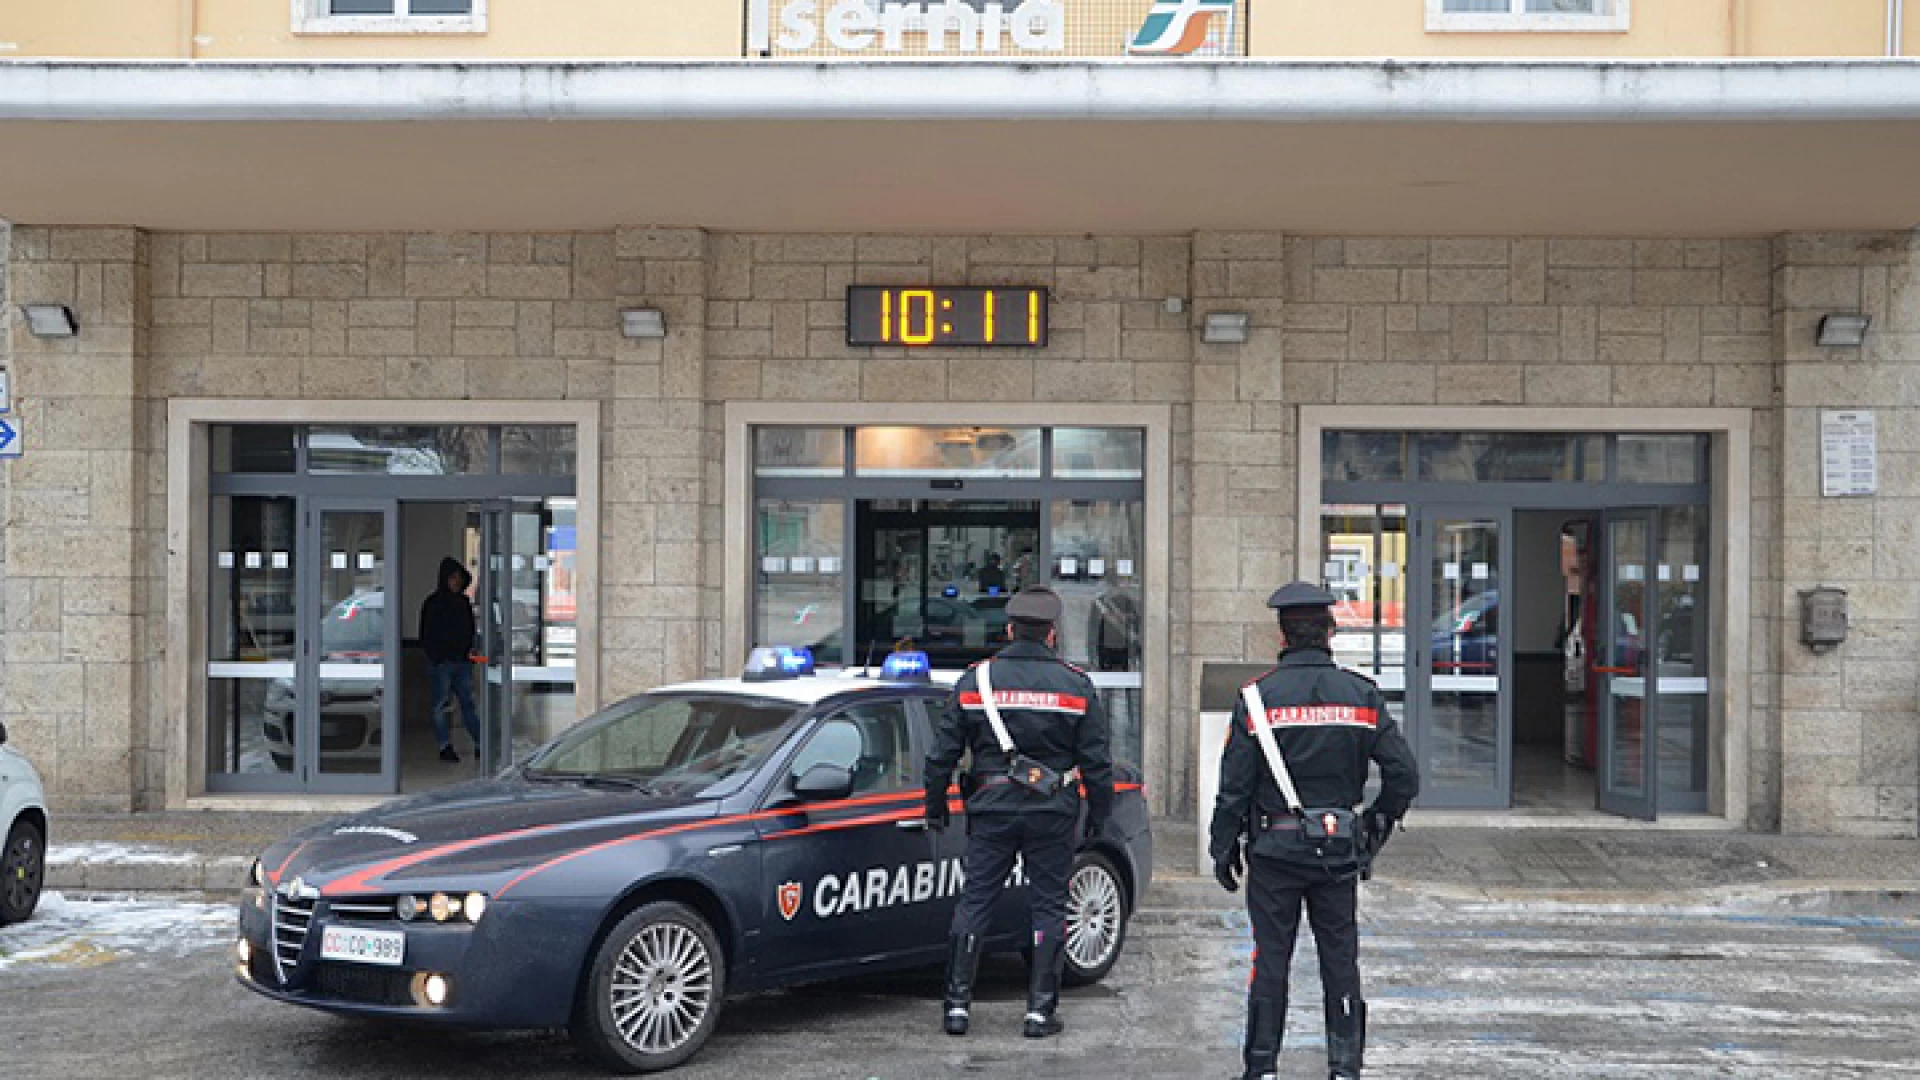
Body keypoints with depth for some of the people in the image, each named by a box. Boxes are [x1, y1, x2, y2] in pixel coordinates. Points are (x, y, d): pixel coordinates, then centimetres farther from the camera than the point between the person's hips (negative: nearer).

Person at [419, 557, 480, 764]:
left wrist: (470, 650, 7)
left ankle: (480, 744, 5)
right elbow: (426, 635, -5)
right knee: (441, 704, 2)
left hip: (462, 661, 5)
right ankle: (445, 747, 6)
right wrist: (435, 657, -12)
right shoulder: (433, 603, -4)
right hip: (441, 661, -5)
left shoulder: (464, 602, 12)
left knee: (468, 702, 6)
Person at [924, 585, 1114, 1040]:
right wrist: (1099, 813, 11)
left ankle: (957, 1003, 8)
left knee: (974, 903, 7)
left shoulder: (975, 679, 0)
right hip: (1052, 814, -1)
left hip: (991, 810, 1)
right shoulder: (1075, 685, -2)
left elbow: (942, 753, 2)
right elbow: (1096, 761, 0)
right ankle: (1041, 1010, 7)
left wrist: (935, 806, 13)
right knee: (1048, 906, 7)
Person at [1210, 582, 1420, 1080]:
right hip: (1339, 852, 2)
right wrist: (1374, 828, 12)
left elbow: (1234, 786, -7)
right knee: (1340, 959, 10)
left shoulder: (1257, 697, -8)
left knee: (1270, 959, 6)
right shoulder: (1361, 695, -1)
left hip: (1274, 850, -2)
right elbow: (1405, 776, -3)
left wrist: (1222, 849, 3)